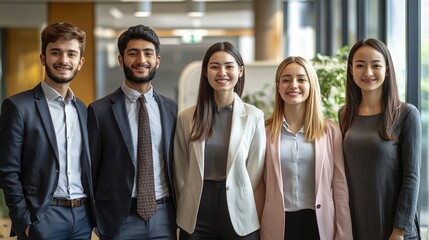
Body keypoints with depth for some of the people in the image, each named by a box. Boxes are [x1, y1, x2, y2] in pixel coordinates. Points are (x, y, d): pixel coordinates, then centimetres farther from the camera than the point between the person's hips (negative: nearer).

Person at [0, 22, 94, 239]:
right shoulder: (18, 106, -6)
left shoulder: (83, 109, 11)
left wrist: (94, 213, 8)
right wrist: (25, 222, -12)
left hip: (83, 217, 5)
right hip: (43, 219, -5)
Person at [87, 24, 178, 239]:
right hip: (120, 219, -3)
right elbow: (91, 170, 0)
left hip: (164, 217, 3)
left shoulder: (171, 109, 6)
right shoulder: (100, 110, -4)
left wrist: (178, 213, 8)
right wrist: (97, 221, -1)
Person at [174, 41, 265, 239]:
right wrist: (188, 207, 5)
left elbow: (255, 170, 0)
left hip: (239, 218, -1)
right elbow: (181, 171, 6)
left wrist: (242, 207, 1)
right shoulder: (187, 117, 1)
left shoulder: (254, 116, -2)